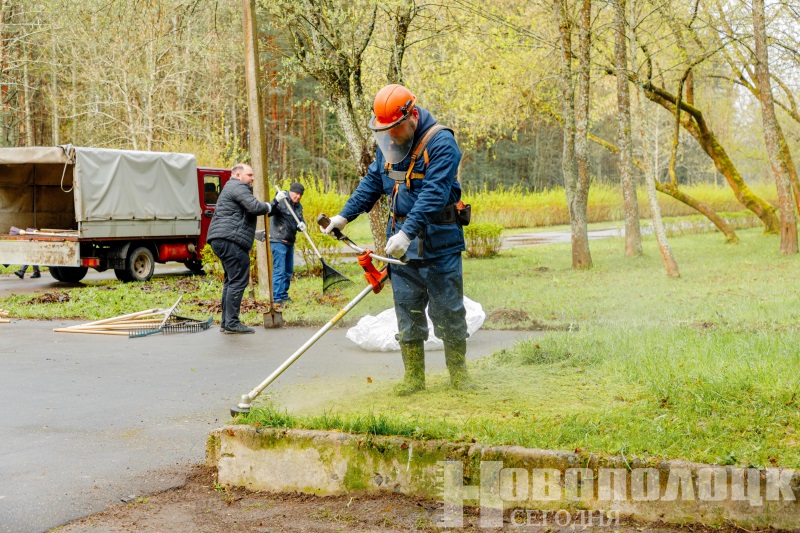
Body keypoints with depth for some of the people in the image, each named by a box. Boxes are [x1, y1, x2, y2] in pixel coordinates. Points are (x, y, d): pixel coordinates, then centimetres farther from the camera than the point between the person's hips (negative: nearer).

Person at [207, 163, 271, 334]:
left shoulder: (230, 189, 29)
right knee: (238, 280, -11)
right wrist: (267, 206, 0)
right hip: (231, 240, -11)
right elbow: (254, 207, -20)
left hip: (221, 240, 11)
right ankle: (232, 323, -14)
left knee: (231, 281, 14)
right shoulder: (238, 187, -5)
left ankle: (226, 323, 16)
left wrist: (256, 234, 30)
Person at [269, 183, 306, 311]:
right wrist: (276, 201, -41)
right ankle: (277, 300, -15)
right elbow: (268, 212, -25)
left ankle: (284, 295, 27)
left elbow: (300, 221, 10)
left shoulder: (298, 206, 12)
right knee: (279, 270, -13)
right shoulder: (281, 203, -12)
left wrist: (302, 225, -14)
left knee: (288, 271, 15)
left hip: (289, 242, 8)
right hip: (278, 241, -8)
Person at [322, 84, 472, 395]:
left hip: (439, 243, -6)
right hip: (401, 241, 6)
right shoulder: (388, 144, 8)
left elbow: (434, 195, -25)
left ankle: (459, 373, 15)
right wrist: (344, 216, 9)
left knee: (449, 311, 2)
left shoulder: (440, 142, -16)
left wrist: (407, 232, -33)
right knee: (407, 310, 6)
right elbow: (372, 183, 18)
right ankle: (414, 376, 14)